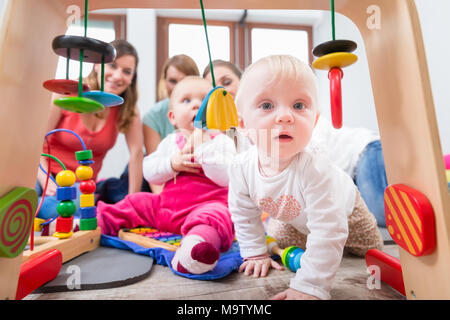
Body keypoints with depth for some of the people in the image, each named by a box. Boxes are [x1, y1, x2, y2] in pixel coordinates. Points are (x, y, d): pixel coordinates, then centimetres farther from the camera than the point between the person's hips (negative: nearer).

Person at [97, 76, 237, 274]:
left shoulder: (222, 142, -1)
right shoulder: (170, 141, 13)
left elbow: (226, 177, -17)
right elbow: (149, 172, 7)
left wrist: (203, 148, -20)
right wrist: (172, 164, -11)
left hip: (208, 203, -6)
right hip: (167, 204, 7)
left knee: (216, 214, -37)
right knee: (136, 203, 9)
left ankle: (199, 239, -65)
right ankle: (97, 222, 21)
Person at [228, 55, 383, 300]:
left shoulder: (315, 169, -46)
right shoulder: (241, 168, -32)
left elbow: (328, 233, -43)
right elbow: (244, 214, -14)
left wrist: (310, 286, -41)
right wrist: (256, 253, -8)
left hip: (343, 209, -3)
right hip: (295, 216, 4)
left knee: (371, 248, 14)